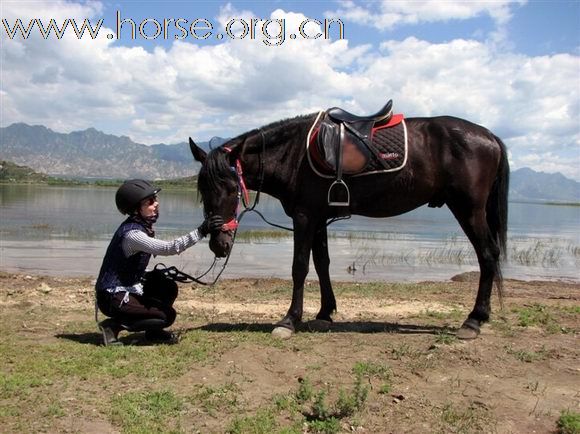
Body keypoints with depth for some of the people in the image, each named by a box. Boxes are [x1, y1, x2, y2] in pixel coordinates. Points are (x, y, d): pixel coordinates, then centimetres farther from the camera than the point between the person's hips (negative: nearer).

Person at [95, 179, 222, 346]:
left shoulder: (142, 225, 3)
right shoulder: (132, 234, -26)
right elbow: (169, 248, -35)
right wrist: (200, 232, -38)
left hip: (128, 287, 9)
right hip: (112, 297, -9)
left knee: (169, 288, 6)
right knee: (167, 315, -9)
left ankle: (153, 331, 17)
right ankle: (113, 325, -5)